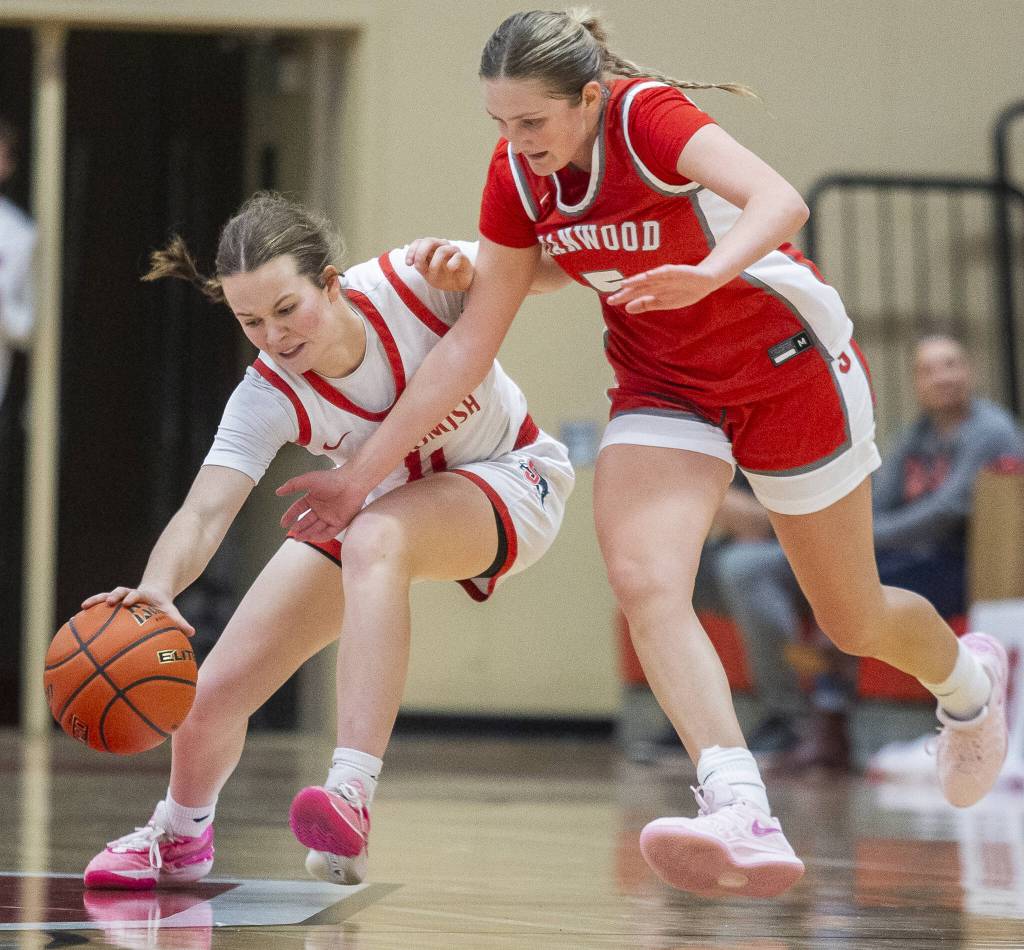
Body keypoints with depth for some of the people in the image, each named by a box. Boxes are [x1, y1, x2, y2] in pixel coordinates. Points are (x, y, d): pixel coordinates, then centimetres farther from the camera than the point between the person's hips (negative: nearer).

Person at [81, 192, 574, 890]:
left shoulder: (407, 284, -29)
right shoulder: (267, 399, -25)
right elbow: (203, 515, -37)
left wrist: (471, 269, -35)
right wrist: (157, 587, -59)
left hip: (512, 482, -3)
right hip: (372, 508, 3)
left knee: (373, 536, -39)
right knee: (212, 695, -5)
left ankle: (352, 800, -47)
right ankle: (182, 834, 32)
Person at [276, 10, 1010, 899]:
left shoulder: (650, 117, -27)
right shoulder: (515, 174, -11)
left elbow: (780, 202, -44)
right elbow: (472, 344, -5)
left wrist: (708, 273, -64)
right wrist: (364, 473, -6)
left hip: (788, 362, -4)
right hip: (663, 383, 4)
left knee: (854, 622, 11)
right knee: (643, 579, -24)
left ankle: (968, 681, 47)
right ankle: (743, 820, -34)